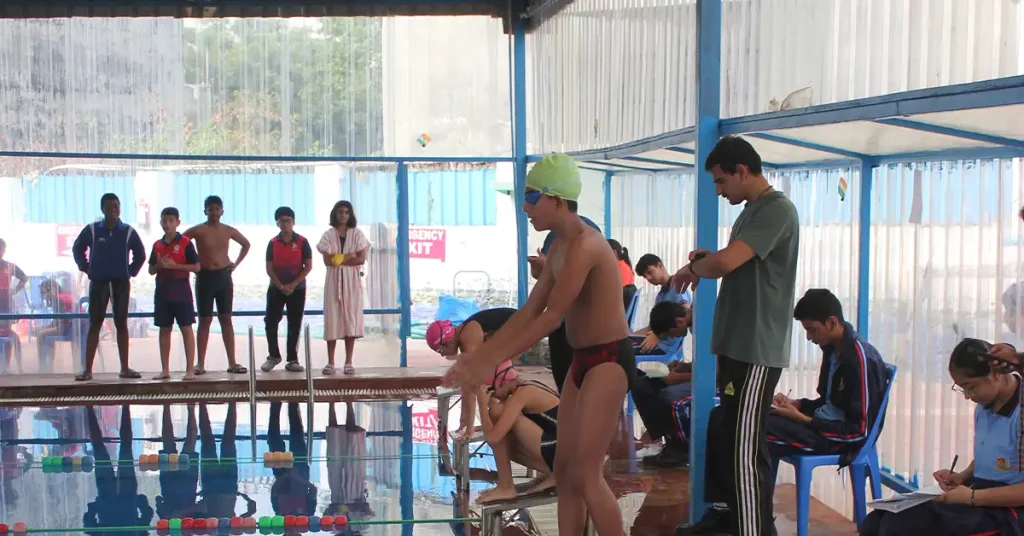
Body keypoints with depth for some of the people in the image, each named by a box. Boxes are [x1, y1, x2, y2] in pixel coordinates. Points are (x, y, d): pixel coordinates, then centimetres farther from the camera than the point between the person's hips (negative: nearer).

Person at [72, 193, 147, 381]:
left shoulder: (128, 231, 1)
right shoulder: (92, 230, -1)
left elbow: (140, 254, 12)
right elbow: (77, 248, 11)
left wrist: (131, 272, 3)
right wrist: (86, 268, 3)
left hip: (121, 283, 1)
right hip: (98, 282, -1)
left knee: (121, 324, 5)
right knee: (94, 324, -1)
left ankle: (124, 368, 9)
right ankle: (88, 369, 0)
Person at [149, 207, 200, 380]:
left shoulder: (185, 243, -4)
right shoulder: (157, 245, 10)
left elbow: (196, 267, -7)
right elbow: (151, 270, 15)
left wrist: (174, 265, -16)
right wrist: (160, 265, -7)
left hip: (181, 291, -5)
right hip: (162, 292, 5)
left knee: (186, 329, -3)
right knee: (164, 330, 8)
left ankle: (190, 369, -2)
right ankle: (165, 370, 14)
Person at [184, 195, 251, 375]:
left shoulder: (228, 231, 4)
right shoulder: (198, 231, -7)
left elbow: (246, 244, 19)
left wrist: (236, 263, 10)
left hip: (224, 276, 3)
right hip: (205, 277, -3)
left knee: (226, 319, 6)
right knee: (205, 320, 1)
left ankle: (232, 362, 8)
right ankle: (201, 363, 5)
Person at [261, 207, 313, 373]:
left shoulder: (302, 242, -4)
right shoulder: (273, 243, 0)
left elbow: (308, 266, -6)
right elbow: (269, 268, -2)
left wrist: (293, 284, -12)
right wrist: (281, 286, -13)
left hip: (297, 289, -1)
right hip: (276, 288, 1)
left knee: (294, 325, 2)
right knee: (271, 322, -2)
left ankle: (292, 360, 8)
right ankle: (274, 355, 14)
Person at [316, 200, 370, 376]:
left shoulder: (357, 234, 4)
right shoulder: (328, 235, 4)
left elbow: (361, 259, -6)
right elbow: (327, 261, -6)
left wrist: (339, 259, -9)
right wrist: (348, 256, -10)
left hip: (352, 281, 0)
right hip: (334, 281, 0)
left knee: (351, 319, -2)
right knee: (332, 319, -1)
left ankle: (348, 362, 2)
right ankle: (330, 362, 3)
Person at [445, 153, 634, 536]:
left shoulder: (584, 246, -20)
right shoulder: (560, 246, 11)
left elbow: (551, 318, -23)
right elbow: (529, 311, 13)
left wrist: (492, 362, -21)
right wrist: (478, 353, 8)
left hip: (609, 361, -10)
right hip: (583, 360, 10)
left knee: (585, 475, -8)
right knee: (563, 470, 11)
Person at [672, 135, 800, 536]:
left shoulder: (776, 210, -16)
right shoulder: (750, 212, 16)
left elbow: (726, 262, -28)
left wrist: (691, 268, -8)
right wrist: (705, 261, 5)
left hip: (758, 350, -10)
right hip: (737, 344, 10)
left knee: (744, 447, -8)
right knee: (721, 436, 17)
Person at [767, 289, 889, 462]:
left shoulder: (861, 358, -19)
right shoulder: (832, 349, 8)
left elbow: (859, 431, -20)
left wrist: (802, 419, -19)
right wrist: (795, 404, 3)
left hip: (844, 439, -10)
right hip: (826, 425, 10)